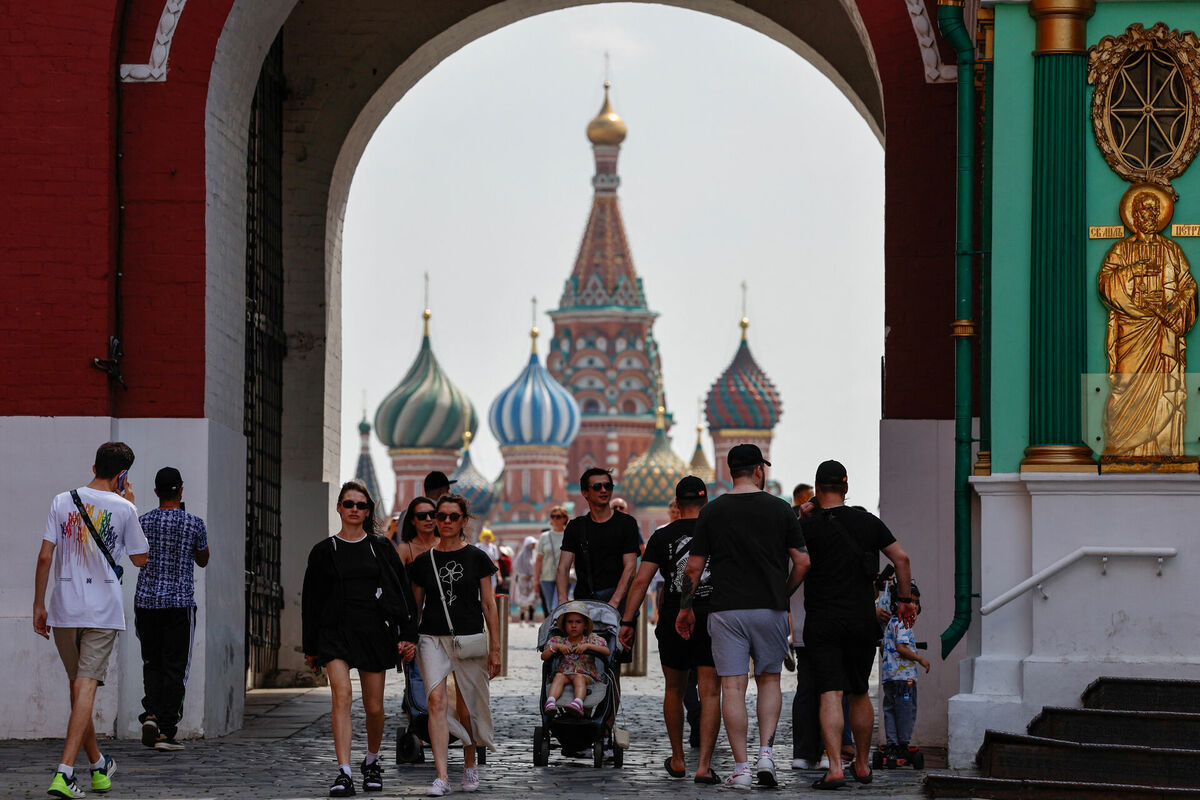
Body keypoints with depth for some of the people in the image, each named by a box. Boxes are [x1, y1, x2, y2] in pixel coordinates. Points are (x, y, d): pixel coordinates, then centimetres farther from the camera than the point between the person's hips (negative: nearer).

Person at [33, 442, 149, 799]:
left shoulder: (62, 502, 3)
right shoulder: (124, 509, -3)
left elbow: (45, 558, -1)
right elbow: (140, 558, 10)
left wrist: (39, 605, 7)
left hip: (64, 609, 3)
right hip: (103, 610, -3)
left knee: (78, 688, 16)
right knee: (86, 689, -7)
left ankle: (99, 766, 28)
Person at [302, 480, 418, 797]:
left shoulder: (381, 548, 8)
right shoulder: (324, 551, 7)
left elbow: (402, 591, 7)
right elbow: (310, 600, 10)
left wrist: (407, 635, -2)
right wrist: (310, 647, 8)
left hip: (374, 632, 1)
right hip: (335, 632, -1)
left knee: (374, 708, 5)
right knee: (341, 696, -19)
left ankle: (372, 761, 33)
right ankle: (344, 774, -24)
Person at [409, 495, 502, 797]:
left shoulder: (476, 558, 4)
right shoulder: (423, 561, 7)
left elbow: (488, 605, 4)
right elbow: (415, 605, 14)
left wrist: (495, 648, 0)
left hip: (469, 638, 0)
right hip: (433, 639, 0)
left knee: (467, 708, 5)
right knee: (437, 700, -15)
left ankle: (469, 767, 27)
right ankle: (442, 777, -20)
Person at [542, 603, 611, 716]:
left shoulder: (591, 639, 11)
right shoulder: (558, 640, 16)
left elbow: (607, 651, -5)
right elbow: (544, 657, 6)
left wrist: (588, 646, -15)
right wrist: (556, 647, -11)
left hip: (586, 676, -2)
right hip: (564, 674, 2)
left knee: (579, 678, -36)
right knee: (559, 676, -31)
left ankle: (578, 703, -63)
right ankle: (551, 701, -54)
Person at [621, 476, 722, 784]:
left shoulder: (663, 536, 2)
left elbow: (641, 580, -5)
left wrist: (627, 621, -4)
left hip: (673, 620, 1)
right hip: (712, 620, -1)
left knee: (674, 690, 18)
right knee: (710, 694, -3)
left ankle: (678, 761, 28)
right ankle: (704, 765, -15)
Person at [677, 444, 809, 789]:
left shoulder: (712, 511, 1)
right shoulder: (780, 509, 0)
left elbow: (694, 567, 1)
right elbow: (802, 562, -1)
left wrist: (686, 608, 13)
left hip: (727, 610, 0)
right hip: (770, 608, 0)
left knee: (732, 686, 0)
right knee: (769, 680, 15)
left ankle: (741, 768, -4)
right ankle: (766, 752, 0)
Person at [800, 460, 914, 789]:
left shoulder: (807, 527, -6)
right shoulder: (868, 522, 6)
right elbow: (901, 557, 6)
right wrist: (905, 599, 15)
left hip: (822, 623, -3)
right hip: (862, 621, 3)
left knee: (830, 694, -9)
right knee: (859, 693, 18)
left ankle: (834, 768, -22)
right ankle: (862, 764, 27)